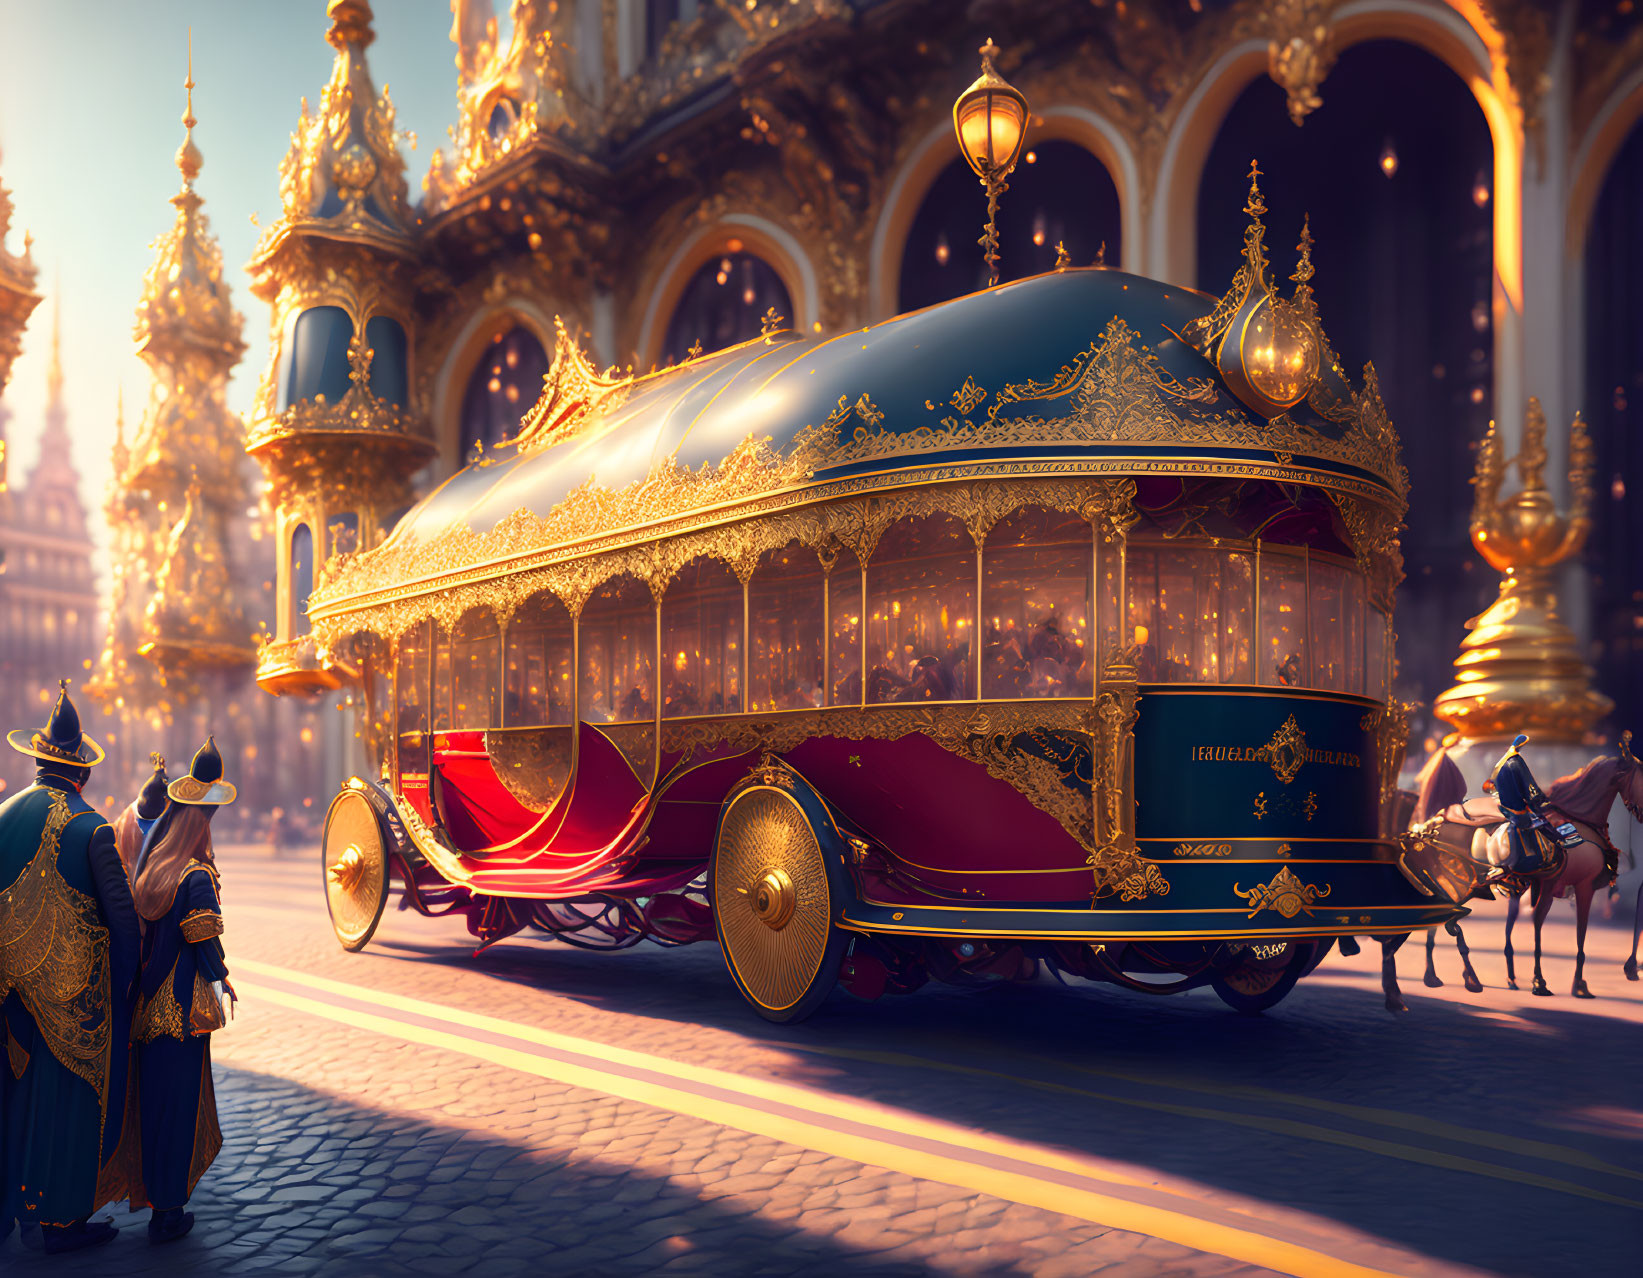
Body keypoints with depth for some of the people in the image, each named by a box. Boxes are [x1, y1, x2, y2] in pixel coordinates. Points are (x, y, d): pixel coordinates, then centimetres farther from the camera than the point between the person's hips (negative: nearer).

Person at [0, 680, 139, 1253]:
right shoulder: (89, 827, -15)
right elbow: (121, 913, -12)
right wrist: (127, 980, 3)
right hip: (75, 985, -6)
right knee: (73, 1092, 5)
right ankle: (62, 1217, 13)